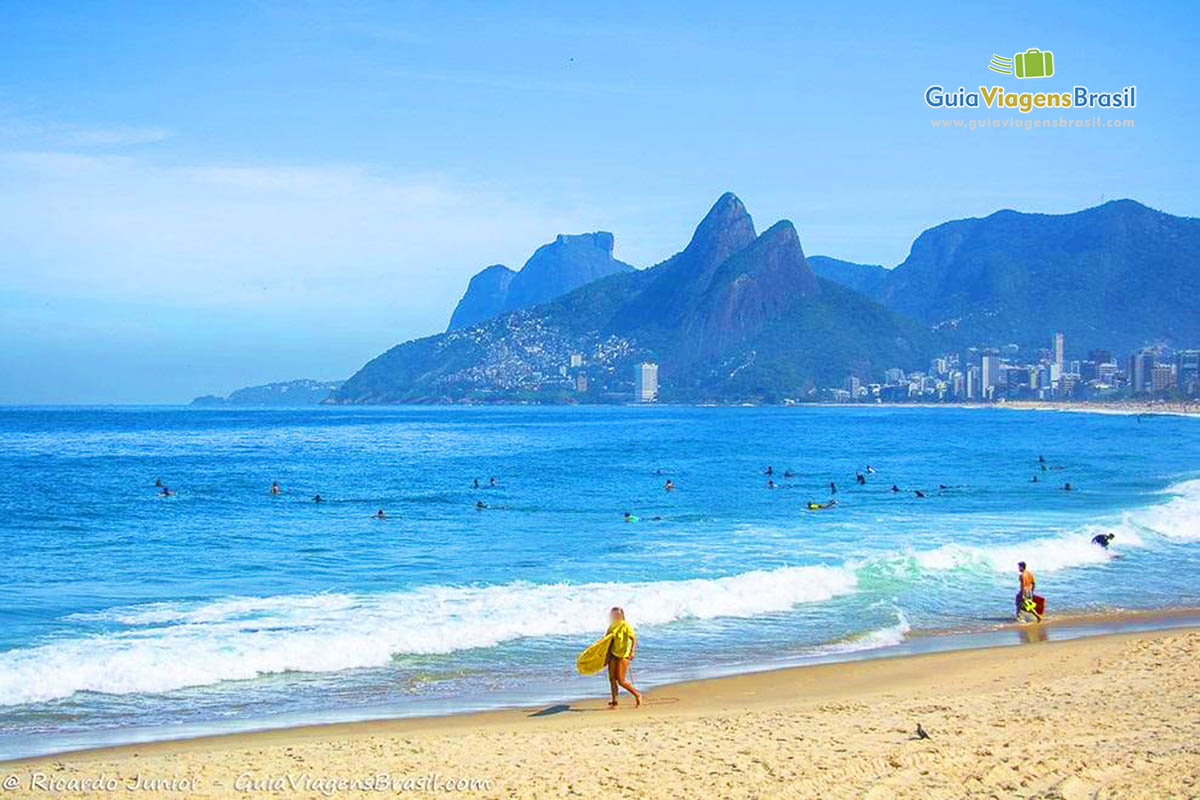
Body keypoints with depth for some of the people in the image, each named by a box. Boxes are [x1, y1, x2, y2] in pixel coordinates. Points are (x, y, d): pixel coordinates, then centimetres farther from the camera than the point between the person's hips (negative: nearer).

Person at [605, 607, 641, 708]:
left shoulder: (626, 626, -9)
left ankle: (637, 695, 10)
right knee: (612, 678, 1)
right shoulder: (612, 626, 12)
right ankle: (614, 701, 7)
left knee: (621, 681, -9)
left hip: (623, 655, -7)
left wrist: (633, 651, -26)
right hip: (613, 654, 7)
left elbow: (634, 639, -14)